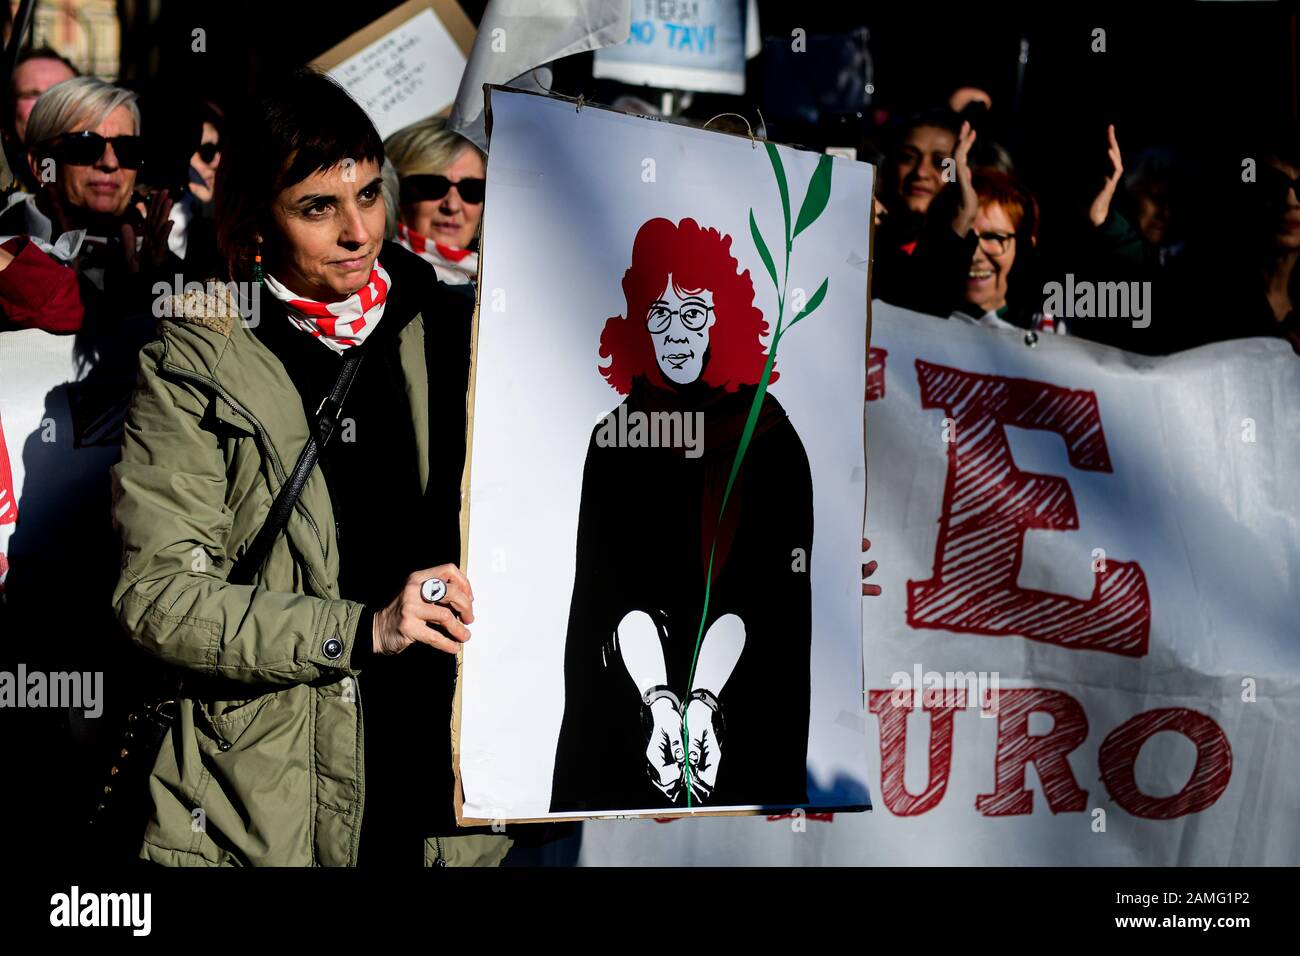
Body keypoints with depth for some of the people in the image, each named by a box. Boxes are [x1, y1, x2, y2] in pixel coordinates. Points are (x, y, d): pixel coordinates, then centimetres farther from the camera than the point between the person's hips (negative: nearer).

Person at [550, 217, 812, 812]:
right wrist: (660, 704, -17)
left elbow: (764, 587, -9)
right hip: (624, 713, 2)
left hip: (743, 713, -1)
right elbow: (614, 588, -3)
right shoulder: (617, 437, 6)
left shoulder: (768, 435, 0)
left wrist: (701, 702, -20)